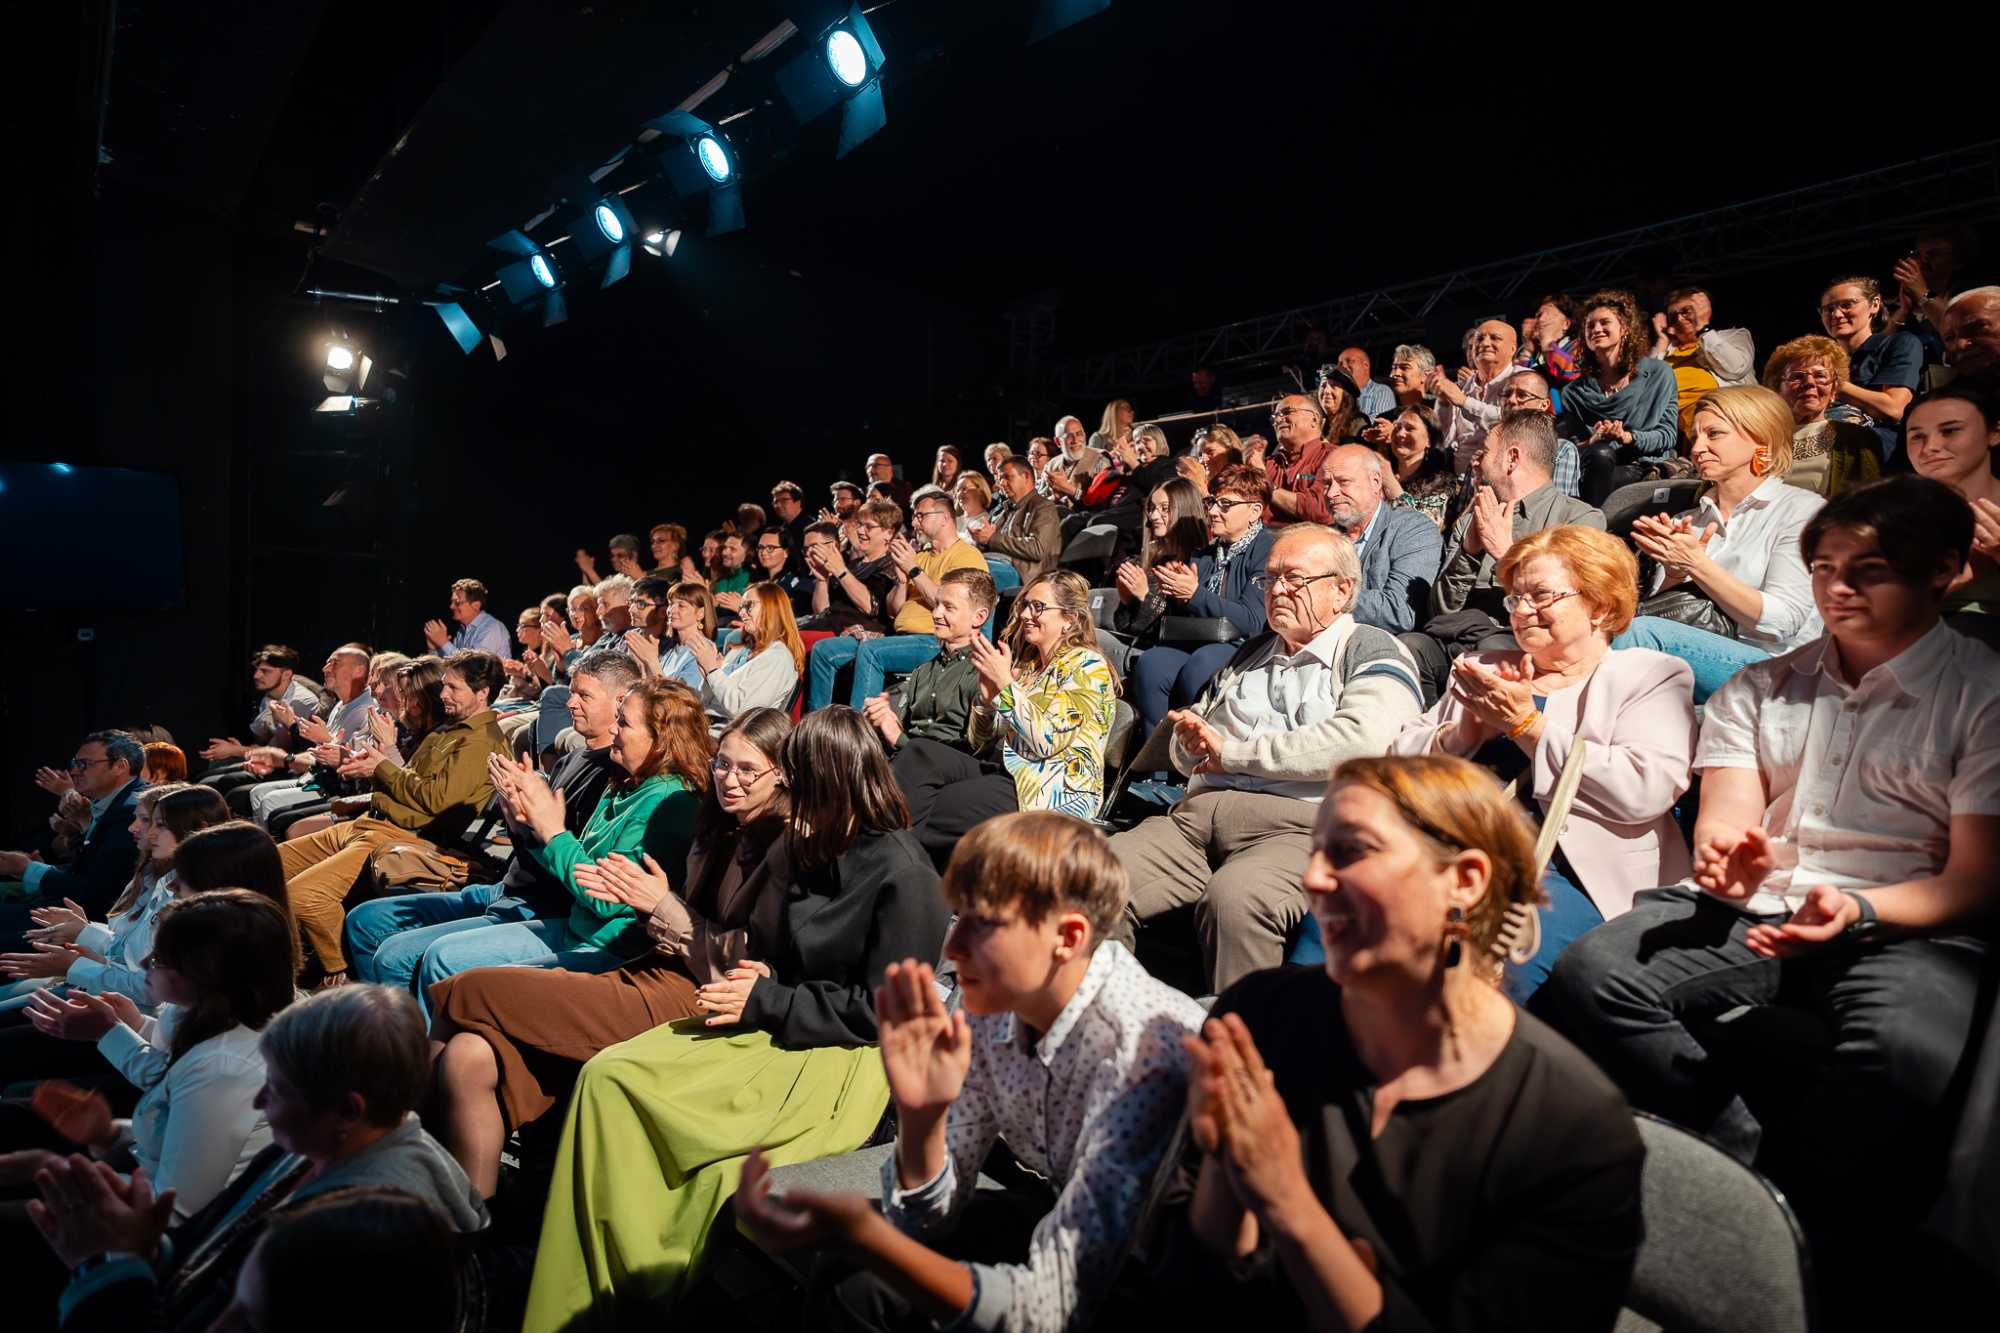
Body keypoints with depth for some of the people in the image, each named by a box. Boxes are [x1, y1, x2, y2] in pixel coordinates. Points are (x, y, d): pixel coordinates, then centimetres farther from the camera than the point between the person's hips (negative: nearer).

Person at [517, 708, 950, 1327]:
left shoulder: (903, 874, -14)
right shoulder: (814, 850, 12)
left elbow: (883, 1010, -14)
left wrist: (766, 1001, -10)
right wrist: (763, 977, 1)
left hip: (850, 1056, -8)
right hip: (775, 1030, 8)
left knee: (725, 1172, -30)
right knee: (608, 1074, -9)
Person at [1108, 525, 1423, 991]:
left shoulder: (1372, 651, 9)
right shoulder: (1249, 655, 29)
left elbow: (1361, 739, -13)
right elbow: (1186, 755, 33)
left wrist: (1233, 752, -6)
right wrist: (1189, 738, 5)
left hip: (1298, 826, -5)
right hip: (1195, 814, 6)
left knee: (1233, 899, -37)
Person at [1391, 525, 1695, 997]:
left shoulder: (1652, 676, 11)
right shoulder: (1485, 668, 25)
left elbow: (1644, 790, -9)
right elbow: (1401, 758, 18)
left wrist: (1527, 725, -5)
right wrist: (1467, 730, -1)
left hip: (1570, 870, -4)